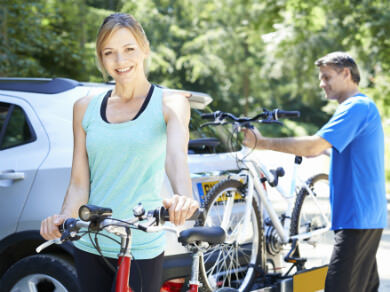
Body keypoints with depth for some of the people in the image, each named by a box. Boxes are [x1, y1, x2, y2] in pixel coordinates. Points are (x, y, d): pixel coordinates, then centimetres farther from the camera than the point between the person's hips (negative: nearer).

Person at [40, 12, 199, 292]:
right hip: (89, 246, 3)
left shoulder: (170, 103, -2)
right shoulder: (86, 107, 7)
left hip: (142, 248, -3)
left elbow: (176, 156, -21)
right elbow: (79, 183, 4)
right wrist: (64, 217, -17)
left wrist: (183, 198, -42)